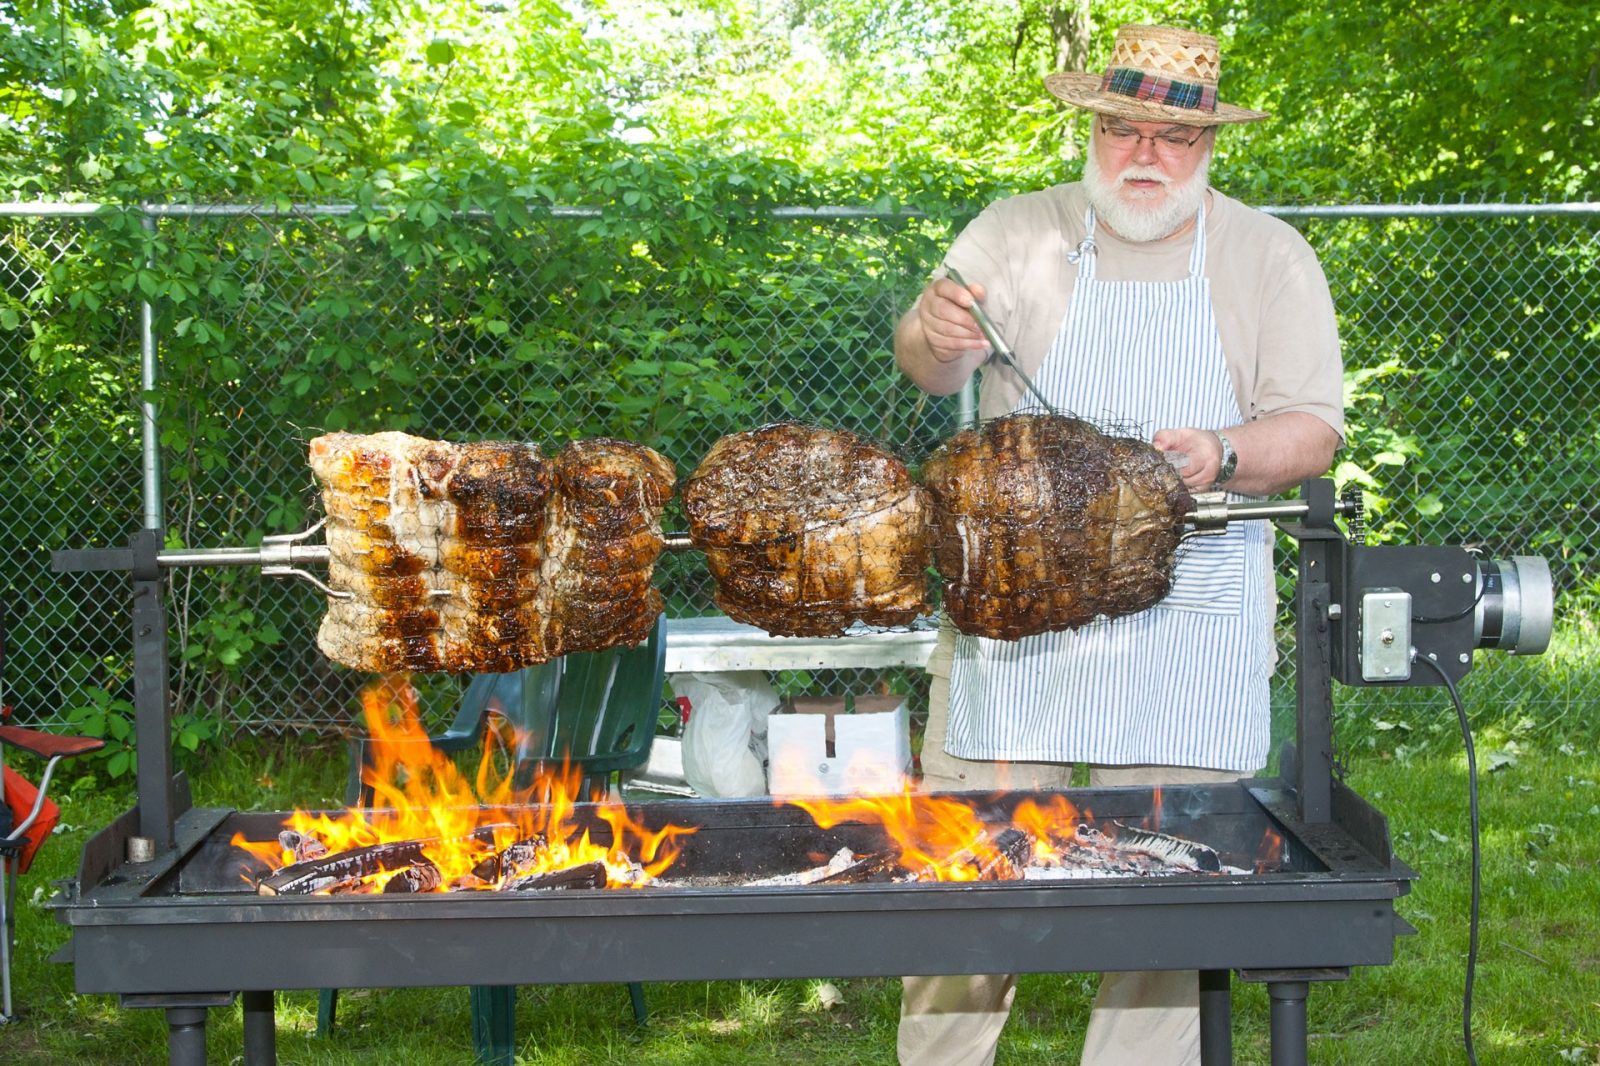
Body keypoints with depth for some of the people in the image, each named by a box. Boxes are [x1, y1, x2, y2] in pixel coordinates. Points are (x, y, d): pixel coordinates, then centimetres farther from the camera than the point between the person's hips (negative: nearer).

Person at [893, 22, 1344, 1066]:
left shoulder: (1269, 256, 6)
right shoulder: (1017, 233, 6)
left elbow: (1313, 430, 2)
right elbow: (930, 367, -5)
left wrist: (1223, 456, -19)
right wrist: (933, 331, -29)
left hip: (1190, 631, 0)